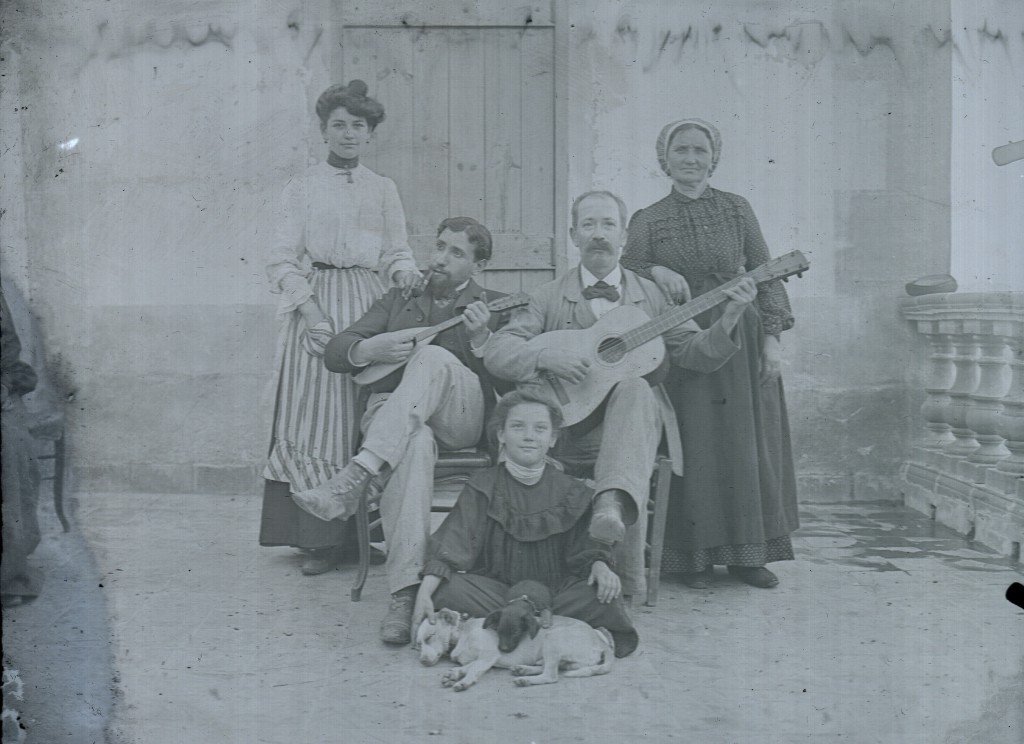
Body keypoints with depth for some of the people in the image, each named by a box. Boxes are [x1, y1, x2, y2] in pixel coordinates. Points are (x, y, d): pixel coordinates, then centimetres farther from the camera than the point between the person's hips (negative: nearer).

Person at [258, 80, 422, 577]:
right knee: (317, 418, -6)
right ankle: (320, 538, -1)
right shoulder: (301, 189, 9)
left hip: (372, 308, 2)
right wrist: (310, 308, -12)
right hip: (316, 305, -1)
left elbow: (397, 252, 15)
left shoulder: (383, 190, 16)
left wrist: (405, 271, -9)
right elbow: (283, 261, 3)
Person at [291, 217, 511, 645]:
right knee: (415, 444, -37)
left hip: (463, 416, -1)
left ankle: (354, 480, -44)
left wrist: (480, 338, -12)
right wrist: (371, 348, -7)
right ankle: (405, 594, -47)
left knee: (434, 357, -34)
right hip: (390, 412, 1)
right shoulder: (399, 300, 26)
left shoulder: (495, 307, 19)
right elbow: (334, 354, 15)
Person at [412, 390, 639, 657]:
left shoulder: (571, 491, 5)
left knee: (604, 595, -25)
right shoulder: (484, 486, 0)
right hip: (496, 591, -1)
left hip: (556, 592, 1)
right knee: (447, 589, -29)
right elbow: (451, 545, -9)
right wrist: (424, 593, -22)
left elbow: (586, 544, 5)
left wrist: (599, 565, -20)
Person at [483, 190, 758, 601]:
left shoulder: (651, 295, 14)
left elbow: (696, 353, 8)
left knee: (634, 386, -35)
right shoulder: (549, 297, 9)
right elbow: (495, 350, -1)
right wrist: (546, 356, -20)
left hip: (636, 420, 0)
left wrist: (729, 317, -10)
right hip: (570, 425, 0)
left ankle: (613, 502, -53)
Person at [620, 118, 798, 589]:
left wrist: (771, 337, -1)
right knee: (693, 449, -1)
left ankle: (745, 554, 16)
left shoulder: (737, 210, 7)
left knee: (747, 446, 4)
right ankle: (695, 555, 11)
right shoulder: (648, 221, 4)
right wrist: (655, 272, -21)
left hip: (741, 345, 2)